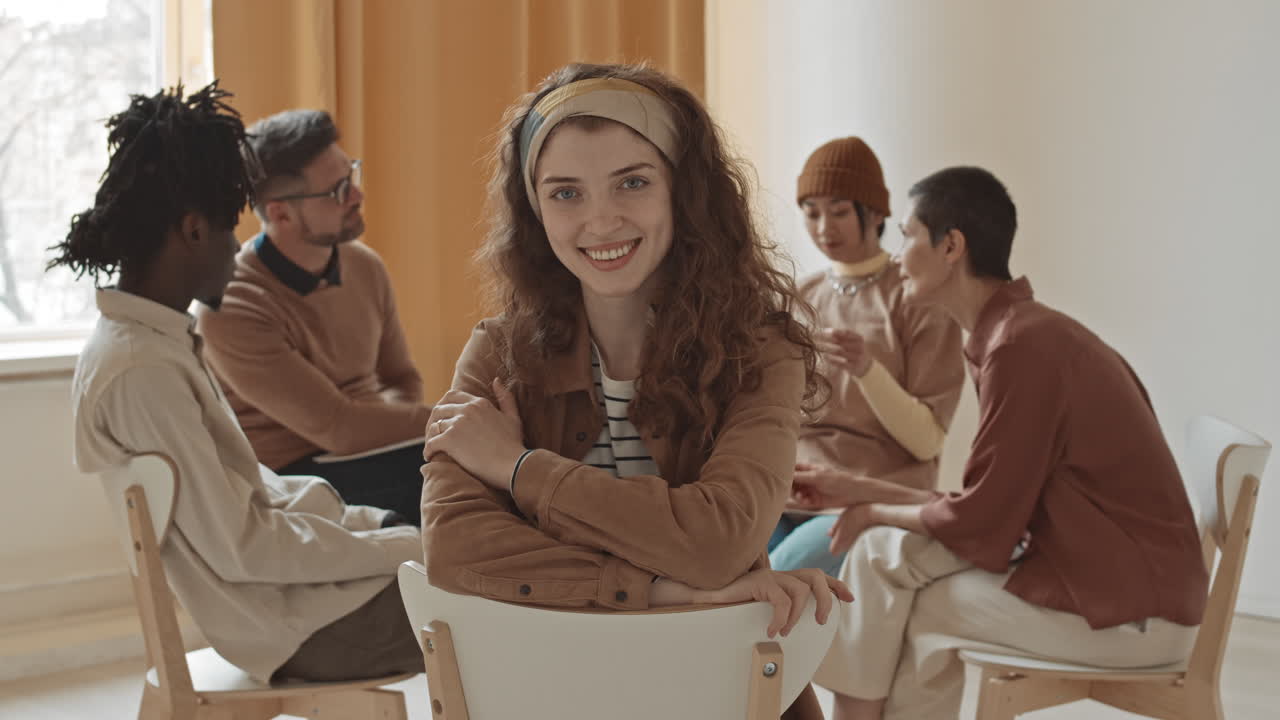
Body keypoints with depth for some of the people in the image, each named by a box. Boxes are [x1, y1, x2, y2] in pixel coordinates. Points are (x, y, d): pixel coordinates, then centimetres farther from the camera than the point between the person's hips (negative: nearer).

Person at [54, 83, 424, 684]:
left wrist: (365, 522, 4)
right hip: (297, 623, -9)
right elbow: (238, 548, -22)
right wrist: (400, 549, -16)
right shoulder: (140, 371, -23)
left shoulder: (158, 340, 7)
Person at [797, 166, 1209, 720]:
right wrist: (861, 492, 10)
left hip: (1131, 607, -9)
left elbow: (979, 524, -17)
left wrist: (876, 515, 0)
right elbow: (993, 506, 9)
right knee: (888, 552, 4)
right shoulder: (1024, 330, 9)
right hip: (1109, 573, 9)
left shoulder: (1021, 345, -20)